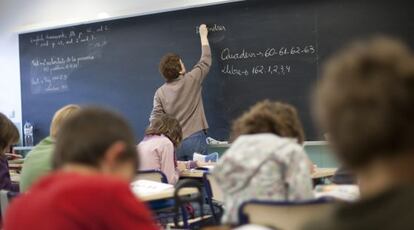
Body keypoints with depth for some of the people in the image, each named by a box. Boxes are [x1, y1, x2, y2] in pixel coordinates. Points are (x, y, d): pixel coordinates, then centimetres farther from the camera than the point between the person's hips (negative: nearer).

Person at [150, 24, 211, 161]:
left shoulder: (160, 92, 1)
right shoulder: (191, 80, -3)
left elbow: (155, 119, -2)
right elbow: (206, 61, 12)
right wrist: (203, 36, 25)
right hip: (195, 138, -3)